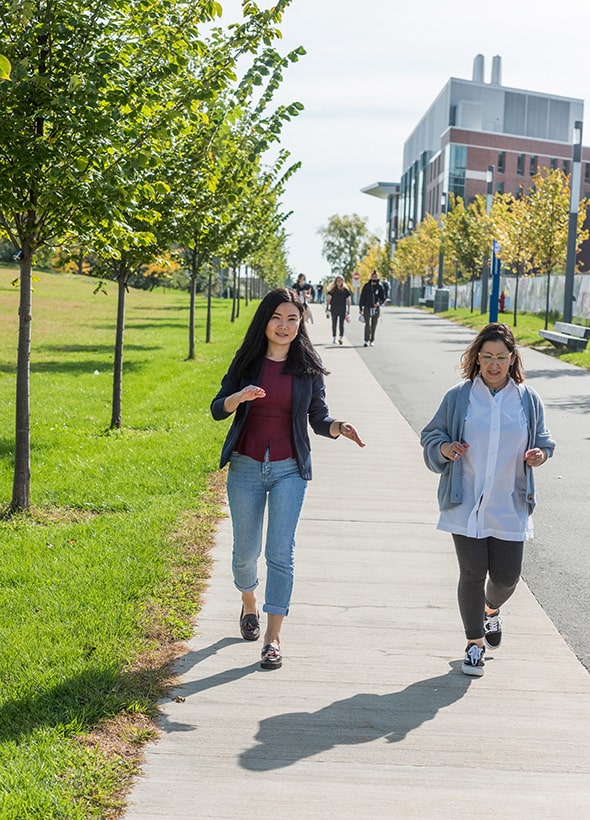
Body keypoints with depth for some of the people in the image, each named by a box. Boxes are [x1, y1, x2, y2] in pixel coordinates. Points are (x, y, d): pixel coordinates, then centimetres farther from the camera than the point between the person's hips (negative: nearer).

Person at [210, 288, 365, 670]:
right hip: (246, 467, 1)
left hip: (289, 470, -1)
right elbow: (217, 409, -1)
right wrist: (239, 397, -23)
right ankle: (249, 604, 40)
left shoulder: (308, 366, 0)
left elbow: (319, 419, 4)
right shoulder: (247, 361, 1)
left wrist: (339, 427, -18)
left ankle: (274, 637, -1)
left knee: (280, 553, -7)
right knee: (246, 551, 11)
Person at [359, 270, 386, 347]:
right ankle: (366, 340, -13)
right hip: (367, 307, -1)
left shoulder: (380, 286, 3)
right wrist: (361, 307, 3)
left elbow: (383, 298, 6)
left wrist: (379, 303, -15)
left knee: (374, 325, 6)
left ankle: (372, 340, 16)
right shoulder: (366, 286, 2)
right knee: (367, 324, -11)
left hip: (376, 308, 1)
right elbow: (362, 297, 6)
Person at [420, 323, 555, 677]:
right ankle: (475, 643, 19)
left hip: (510, 508, 1)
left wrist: (540, 455, -10)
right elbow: (431, 435, 8)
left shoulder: (528, 400, 3)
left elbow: (543, 441, 13)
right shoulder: (459, 397, -1)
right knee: (472, 574, 0)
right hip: (466, 505, -1)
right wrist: (443, 448, -13)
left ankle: (491, 610, 41)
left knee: (506, 576, 4)